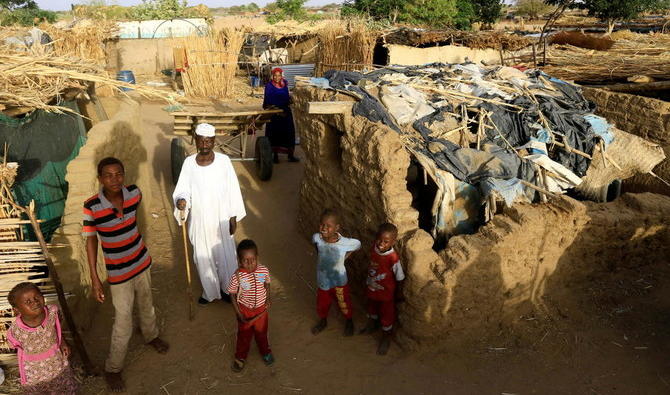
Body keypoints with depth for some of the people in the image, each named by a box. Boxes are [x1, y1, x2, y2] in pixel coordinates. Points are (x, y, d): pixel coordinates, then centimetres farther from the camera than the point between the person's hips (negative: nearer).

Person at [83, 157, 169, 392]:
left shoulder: (134, 193, -14)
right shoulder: (92, 207, -24)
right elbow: (91, 241, -13)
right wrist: (94, 278, -12)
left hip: (142, 262, 4)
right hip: (118, 272, -4)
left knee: (146, 304, 28)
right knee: (123, 323, 6)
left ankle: (151, 335, 58)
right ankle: (112, 369, 30)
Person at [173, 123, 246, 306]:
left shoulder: (223, 160, -12)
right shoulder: (189, 163, -8)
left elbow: (233, 190, -6)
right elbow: (183, 189, -3)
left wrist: (233, 217, -4)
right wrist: (181, 201, -27)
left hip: (221, 219, -1)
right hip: (200, 220, 2)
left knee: (226, 256, 12)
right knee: (203, 258, 16)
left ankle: (227, 289, 38)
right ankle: (210, 291, 39)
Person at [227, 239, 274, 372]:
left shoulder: (264, 270, -20)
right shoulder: (237, 276, -27)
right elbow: (232, 295, -13)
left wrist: (268, 300, -10)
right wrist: (239, 314, -14)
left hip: (261, 309, 2)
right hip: (244, 310, -2)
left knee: (261, 331, 26)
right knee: (244, 334, 21)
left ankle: (265, 352, 54)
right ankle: (240, 357, 47)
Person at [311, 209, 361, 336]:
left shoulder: (345, 243, -30)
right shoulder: (317, 238, -23)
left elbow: (358, 244, -7)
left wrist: (345, 257, -7)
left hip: (339, 281, -2)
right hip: (323, 280, 2)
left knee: (344, 304, 22)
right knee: (322, 304, 25)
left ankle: (349, 322, 53)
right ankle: (323, 321, 56)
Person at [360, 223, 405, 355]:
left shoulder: (393, 258, -34)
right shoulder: (374, 246, -18)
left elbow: (399, 277, -20)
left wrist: (399, 293, -8)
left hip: (386, 292, -6)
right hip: (372, 288, 6)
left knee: (386, 314, 17)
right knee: (372, 306, 31)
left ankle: (386, 338, 43)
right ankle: (372, 326, 60)